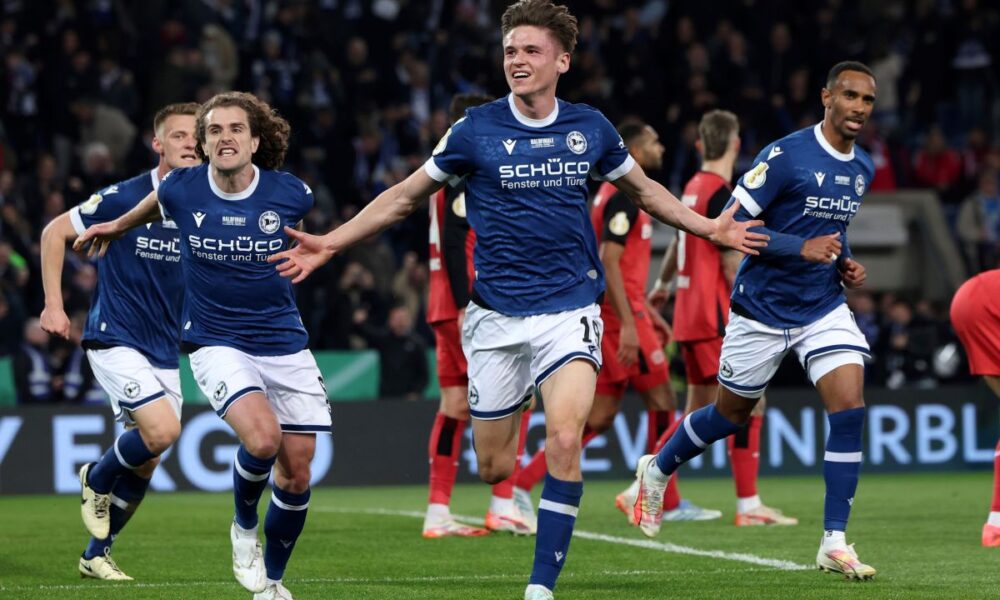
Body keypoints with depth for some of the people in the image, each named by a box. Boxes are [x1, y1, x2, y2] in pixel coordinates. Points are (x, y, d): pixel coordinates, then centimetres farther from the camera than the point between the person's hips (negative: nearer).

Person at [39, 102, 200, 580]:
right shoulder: (124, 198, -11)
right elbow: (55, 232, -1)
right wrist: (53, 304, -6)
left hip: (165, 351, 6)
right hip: (116, 340, -5)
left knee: (145, 463, 7)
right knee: (162, 430, -24)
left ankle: (96, 554, 25)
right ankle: (96, 479, 6)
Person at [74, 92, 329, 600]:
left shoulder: (290, 193, -9)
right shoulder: (180, 190, -9)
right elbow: (154, 205, 17)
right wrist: (116, 227, 33)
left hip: (284, 343, 2)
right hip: (215, 342, -2)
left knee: (296, 471, 2)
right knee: (262, 438, -27)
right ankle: (243, 526, 3)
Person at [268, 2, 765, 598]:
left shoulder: (591, 128, 2)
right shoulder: (476, 130, -3)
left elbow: (644, 189, 22)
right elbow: (407, 196, 7)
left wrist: (711, 228, 17)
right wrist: (330, 244, 2)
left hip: (570, 310, 0)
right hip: (497, 318, 0)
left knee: (564, 439, -22)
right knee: (494, 468, 3)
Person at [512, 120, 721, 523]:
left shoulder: (614, 193, 19)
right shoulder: (624, 198, -13)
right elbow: (608, 264, -21)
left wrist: (647, 312, 28)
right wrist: (628, 324, -24)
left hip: (609, 314, 10)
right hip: (620, 313, -10)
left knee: (600, 416, 8)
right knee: (662, 401, -2)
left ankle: (521, 484, 3)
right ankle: (667, 504, 2)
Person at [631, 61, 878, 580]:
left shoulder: (863, 169, 6)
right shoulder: (783, 157, -18)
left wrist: (845, 262, 4)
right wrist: (802, 248, -27)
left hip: (824, 308, 5)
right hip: (762, 309, -5)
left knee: (850, 407, -14)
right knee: (732, 412, 11)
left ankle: (834, 542, -11)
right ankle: (657, 470, 41)